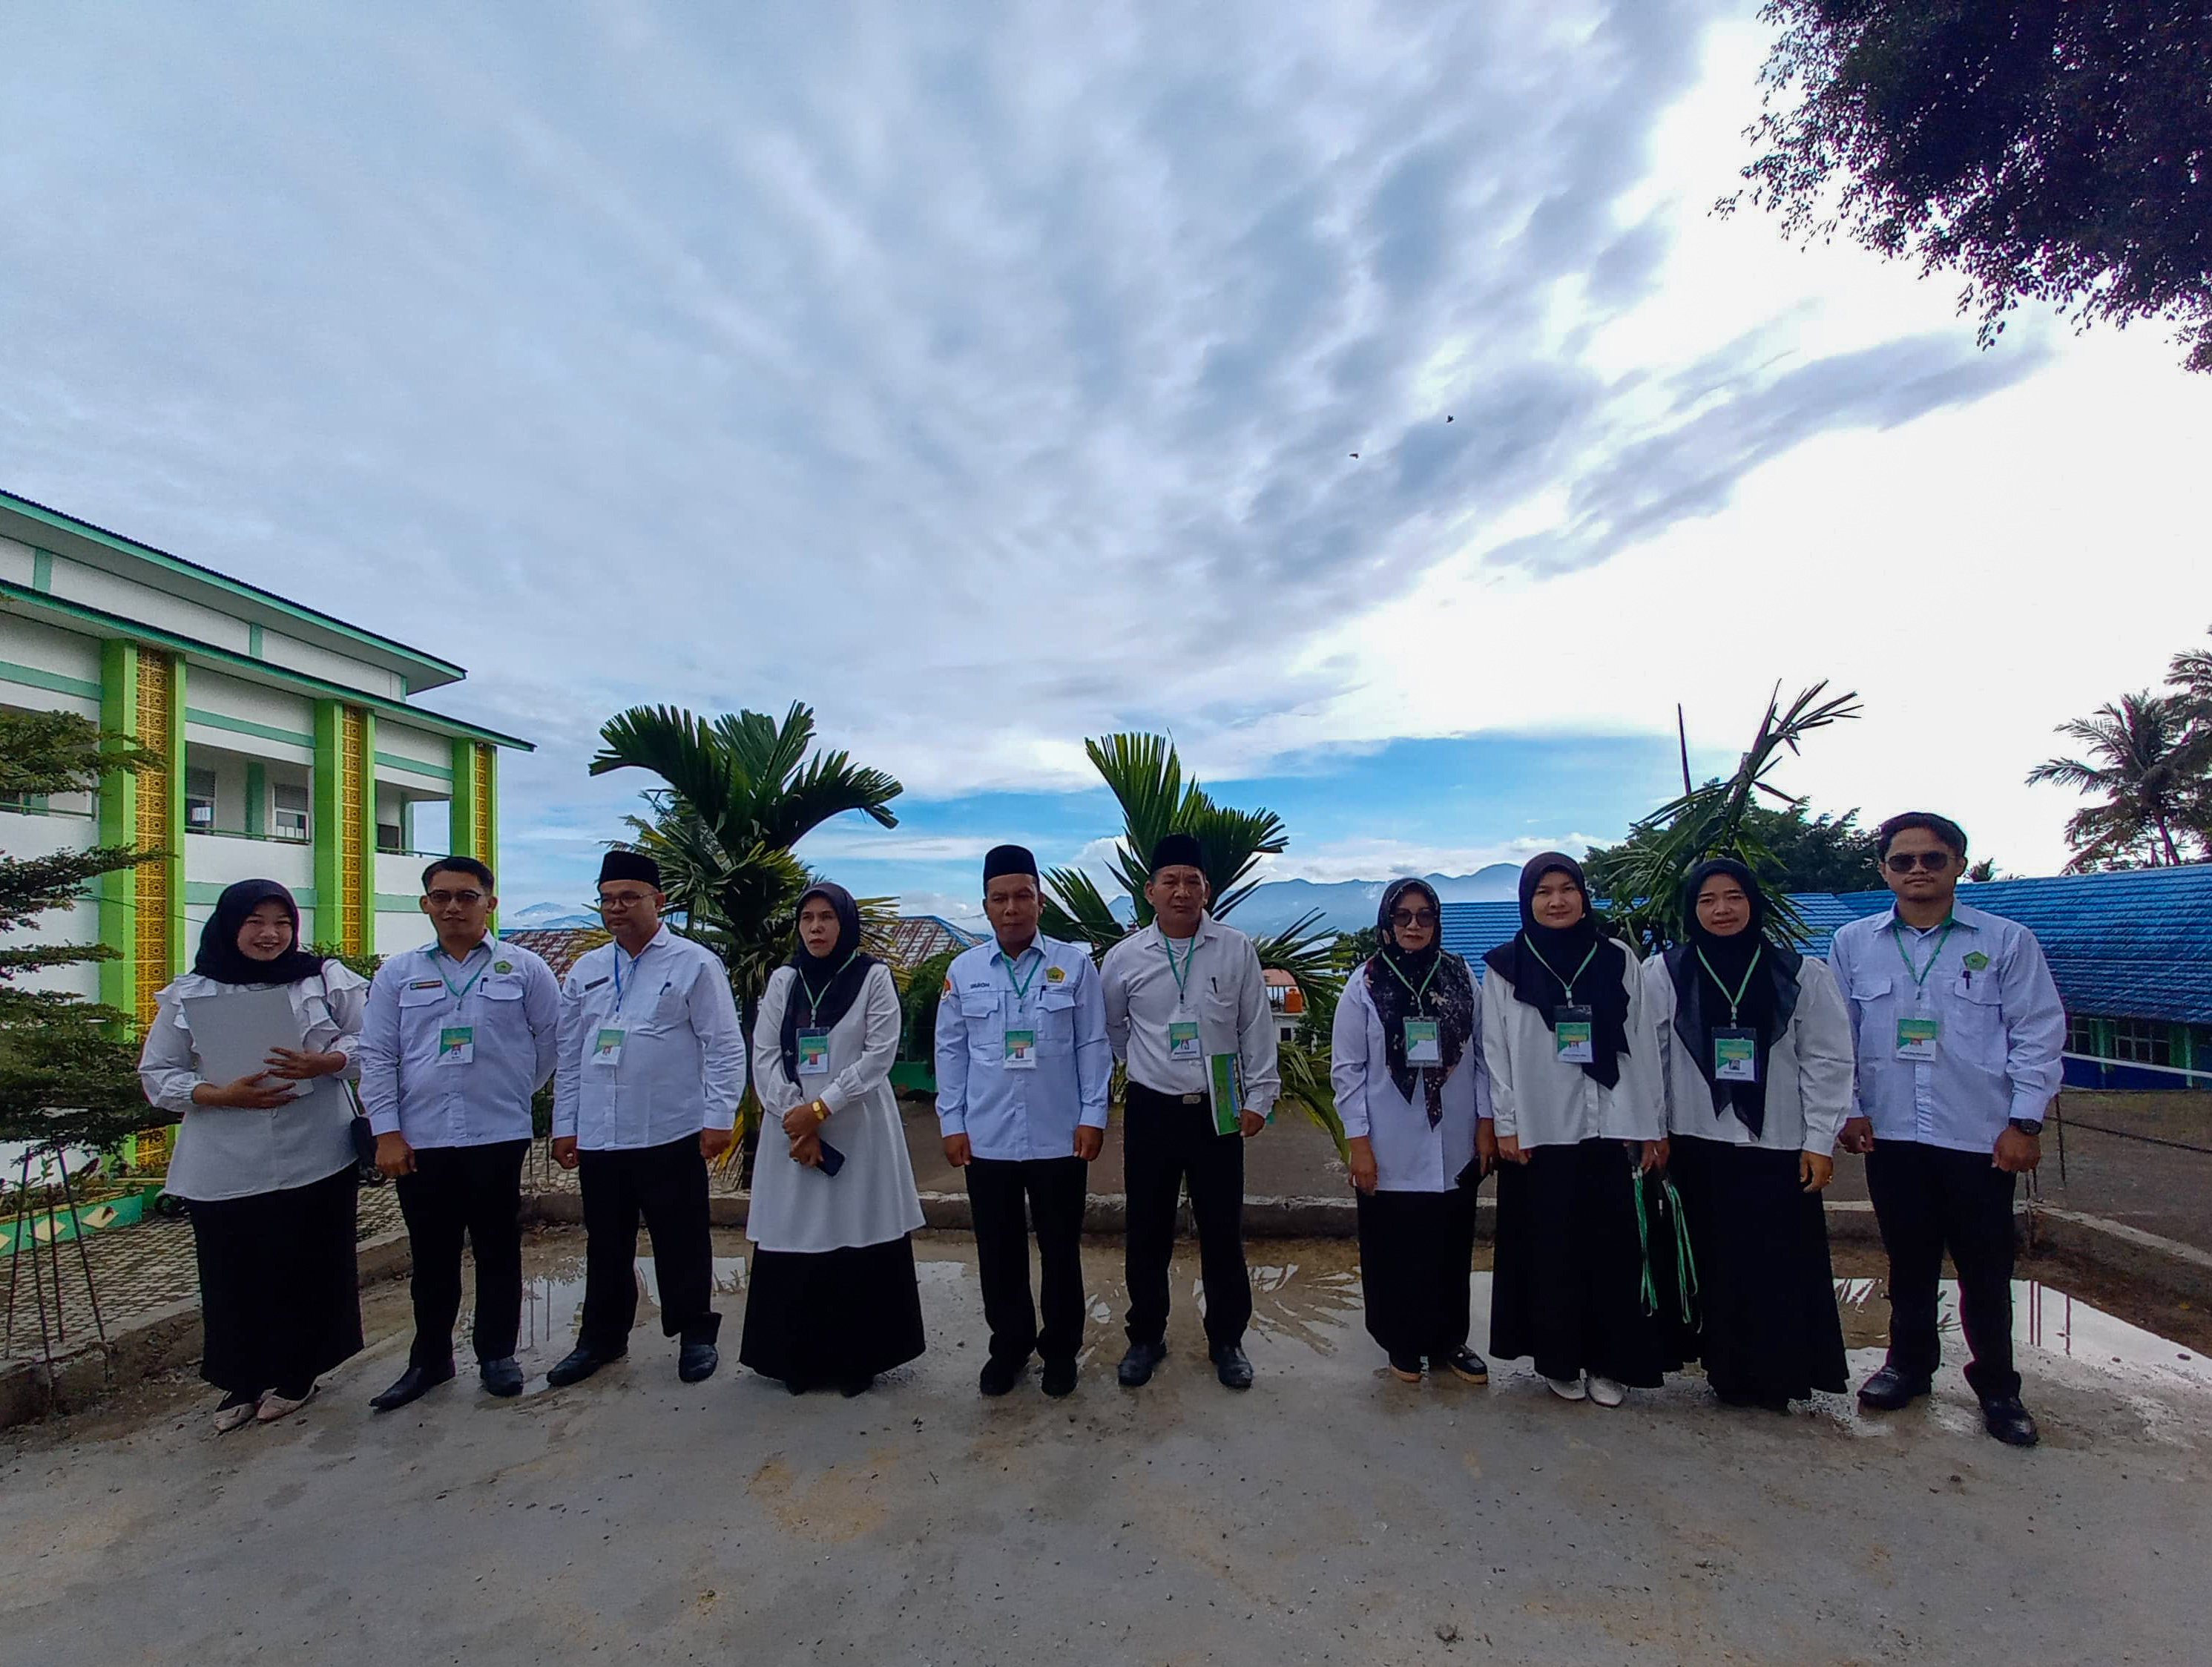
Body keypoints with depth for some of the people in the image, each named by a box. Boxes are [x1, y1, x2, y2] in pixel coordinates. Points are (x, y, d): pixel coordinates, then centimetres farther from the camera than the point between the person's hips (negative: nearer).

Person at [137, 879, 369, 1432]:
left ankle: (295, 1375, 28)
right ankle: (243, 1382, 29)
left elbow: (367, 1041, 3)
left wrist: (326, 1062, -17)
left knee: (309, 1271, 8)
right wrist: (220, 1095, -13)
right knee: (236, 1279, 8)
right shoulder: (188, 996, 3)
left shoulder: (326, 980, 1)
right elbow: (157, 1074, 5)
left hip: (315, 1160, -1)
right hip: (224, 1172, 1)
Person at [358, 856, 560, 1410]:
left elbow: (552, 1038, 6)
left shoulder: (524, 969, 0)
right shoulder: (398, 973, 5)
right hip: (419, 1140, 2)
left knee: (498, 1251, 8)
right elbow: (377, 1057, 4)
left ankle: (497, 1355, 23)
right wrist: (387, 1132, -2)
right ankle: (429, 1360, 28)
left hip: (497, 1136, -1)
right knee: (431, 1256, 12)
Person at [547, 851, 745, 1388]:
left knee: (682, 1242, 6)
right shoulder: (586, 970, 11)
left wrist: (719, 1118, -11)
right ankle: (602, 1337, 33)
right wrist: (564, 1125, 12)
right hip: (599, 1137, 5)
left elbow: (724, 1046, -6)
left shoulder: (694, 964, -4)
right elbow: (570, 1056, 15)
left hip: (671, 1135, -4)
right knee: (606, 1243, 17)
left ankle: (696, 1334, 23)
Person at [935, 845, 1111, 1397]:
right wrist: (952, 1123, 1)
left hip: (1059, 1138, -1)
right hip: (987, 1140, 2)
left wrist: (1093, 1116, -5)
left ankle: (1061, 1350, 32)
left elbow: (1093, 1046, -1)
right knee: (998, 1251, 14)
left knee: (1060, 1249, 13)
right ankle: (1009, 1346, 34)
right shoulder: (963, 971, 1)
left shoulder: (1074, 965, -3)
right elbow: (951, 1051, 4)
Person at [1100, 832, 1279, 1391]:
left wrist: (1258, 1097, -2)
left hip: (1219, 1112, 0)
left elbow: (1256, 1027, -1)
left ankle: (1227, 1340, 28)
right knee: (1147, 1232, 11)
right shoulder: (1124, 957, -3)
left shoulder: (1237, 950, -5)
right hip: (1150, 1111, 1)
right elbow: (1106, 1026, 13)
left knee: (1223, 1231, 9)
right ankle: (1146, 1337, 30)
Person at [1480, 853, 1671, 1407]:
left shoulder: (1619, 960, 6)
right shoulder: (1505, 967, 2)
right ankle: (1560, 1360, 22)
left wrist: (1653, 1127, 2)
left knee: (1614, 1250, 5)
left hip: (1611, 1129, 1)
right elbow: (1496, 1051, 1)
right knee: (1550, 1251, 6)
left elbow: (1643, 1047, 5)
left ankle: (1610, 1362, 22)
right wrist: (1506, 1126, -5)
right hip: (1539, 1133, -1)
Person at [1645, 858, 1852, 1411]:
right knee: (1715, 1267, 6)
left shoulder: (1802, 975, 1)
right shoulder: (1663, 973, 0)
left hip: (1778, 1148, 0)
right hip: (1697, 1147, 0)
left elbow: (1828, 1062, 1)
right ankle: (1729, 1375, 21)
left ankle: (1777, 1377, 20)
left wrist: (1820, 1142, -2)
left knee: (1782, 1270, 2)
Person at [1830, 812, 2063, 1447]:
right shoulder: (1853, 944, 4)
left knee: (1986, 1268, 8)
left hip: (1982, 1135, -1)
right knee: (1909, 1260, 13)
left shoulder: (2006, 942, 0)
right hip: (1891, 1133, 1)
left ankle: (1997, 1385, 26)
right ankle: (1910, 1363, 30)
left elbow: (2038, 1035, 0)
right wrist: (1849, 1109, 2)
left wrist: (2025, 1121, -5)